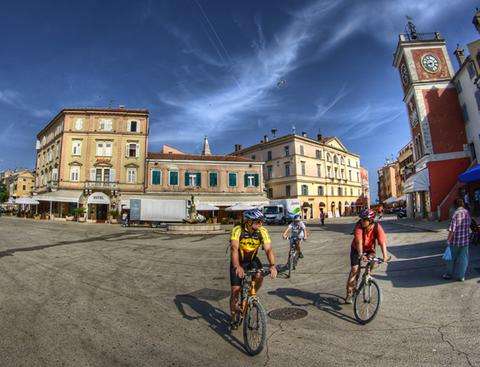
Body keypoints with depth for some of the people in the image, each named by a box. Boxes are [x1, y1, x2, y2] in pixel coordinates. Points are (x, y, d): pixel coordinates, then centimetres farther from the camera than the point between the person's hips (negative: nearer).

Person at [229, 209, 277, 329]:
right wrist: (237, 267, -54)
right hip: (238, 262, -2)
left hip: (253, 260, 2)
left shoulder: (262, 231, -20)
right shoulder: (237, 230, -28)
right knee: (235, 290, -3)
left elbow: (268, 249, -26)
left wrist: (272, 266, -43)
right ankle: (233, 318, 21)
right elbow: (234, 249, -39)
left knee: (259, 277, -26)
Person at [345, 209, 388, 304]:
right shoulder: (359, 225, -28)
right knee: (355, 270, -9)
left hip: (369, 250, 2)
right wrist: (361, 254, -47)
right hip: (356, 249, -2)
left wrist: (385, 256, -44)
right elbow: (359, 241, -36)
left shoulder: (377, 227, -24)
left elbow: (382, 242, -31)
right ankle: (349, 293, 1)